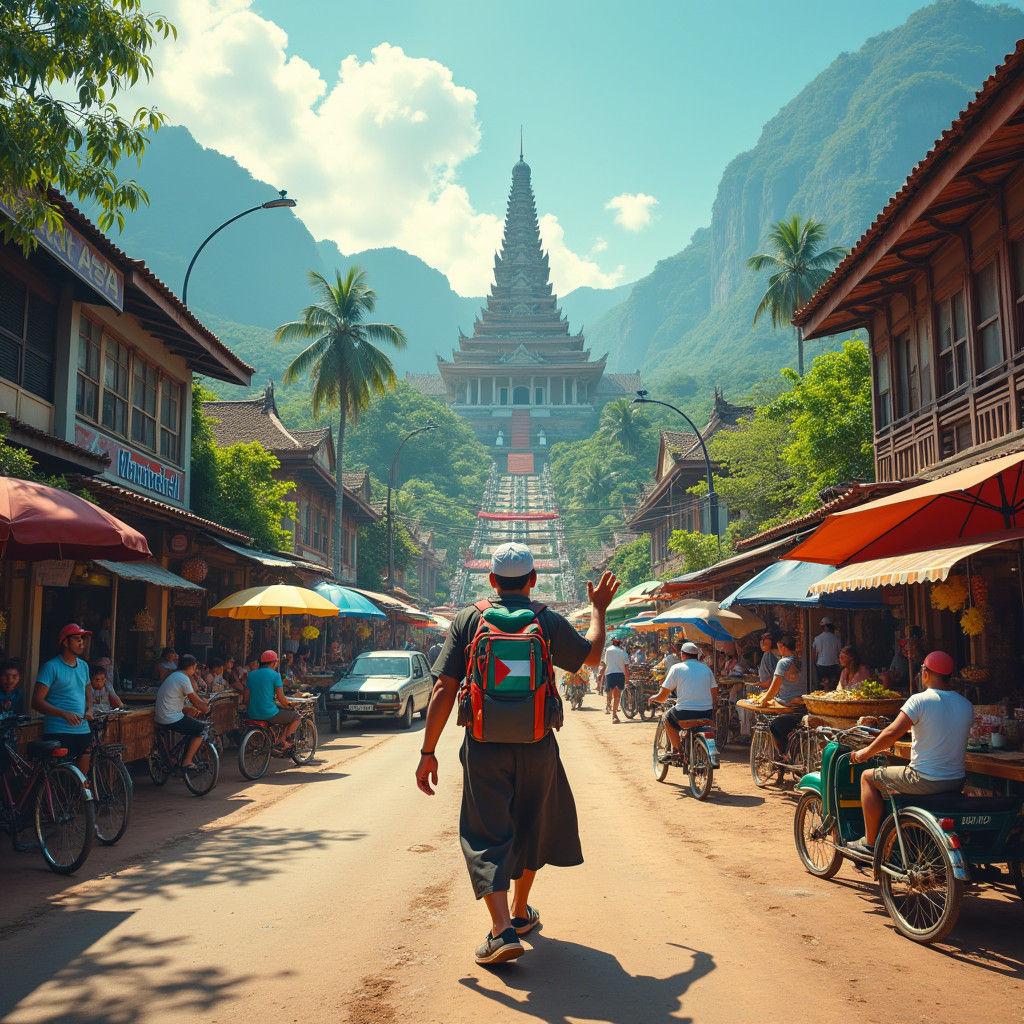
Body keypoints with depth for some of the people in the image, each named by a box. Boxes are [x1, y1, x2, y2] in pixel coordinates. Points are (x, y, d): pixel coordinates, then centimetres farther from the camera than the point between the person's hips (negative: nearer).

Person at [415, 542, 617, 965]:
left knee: (487, 835, 4)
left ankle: (502, 929, -11)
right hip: (537, 747, 1)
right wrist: (598, 610, 33)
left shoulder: (467, 620, -1)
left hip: (484, 748, -1)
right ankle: (521, 912, 38)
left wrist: (428, 752, -1)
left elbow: (444, 689, -6)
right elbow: (592, 654, 17)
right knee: (531, 827, 21)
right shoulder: (549, 621, 0)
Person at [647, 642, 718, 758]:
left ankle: (676, 749, 13)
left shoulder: (677, 668, 0)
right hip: (706, 715, 4)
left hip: (686, 715, -4)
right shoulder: (706, 668, 13)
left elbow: (663, 696, 1)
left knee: (666, 717, 24)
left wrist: (653, 698, 22)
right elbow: (715, 696, 18)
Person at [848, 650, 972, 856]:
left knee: (869, 777, 13)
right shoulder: (967, 705, 4)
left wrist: (866, 752, -2)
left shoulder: (919, 700, -15)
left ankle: (870, 842, 15)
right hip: (957, 782, 7)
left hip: (924, 780, -7)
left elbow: (892, 733, -18)